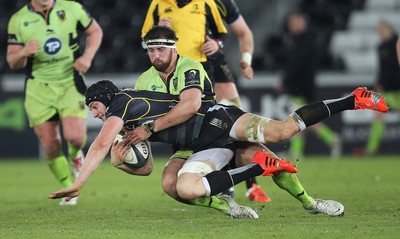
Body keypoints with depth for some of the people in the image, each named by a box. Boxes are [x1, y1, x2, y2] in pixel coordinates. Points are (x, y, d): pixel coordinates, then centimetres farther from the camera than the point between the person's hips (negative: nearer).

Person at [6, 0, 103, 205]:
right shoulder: (18, 20, -3)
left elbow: (95, 31, 12)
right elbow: (13, 63, 0)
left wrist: (88, 57, -6)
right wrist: (23, 53, -23)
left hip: (70, 83, -1)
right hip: (39, 89, 1)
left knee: (74, 136, -18)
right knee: (50, 147, -3)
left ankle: (75, 155, 19)